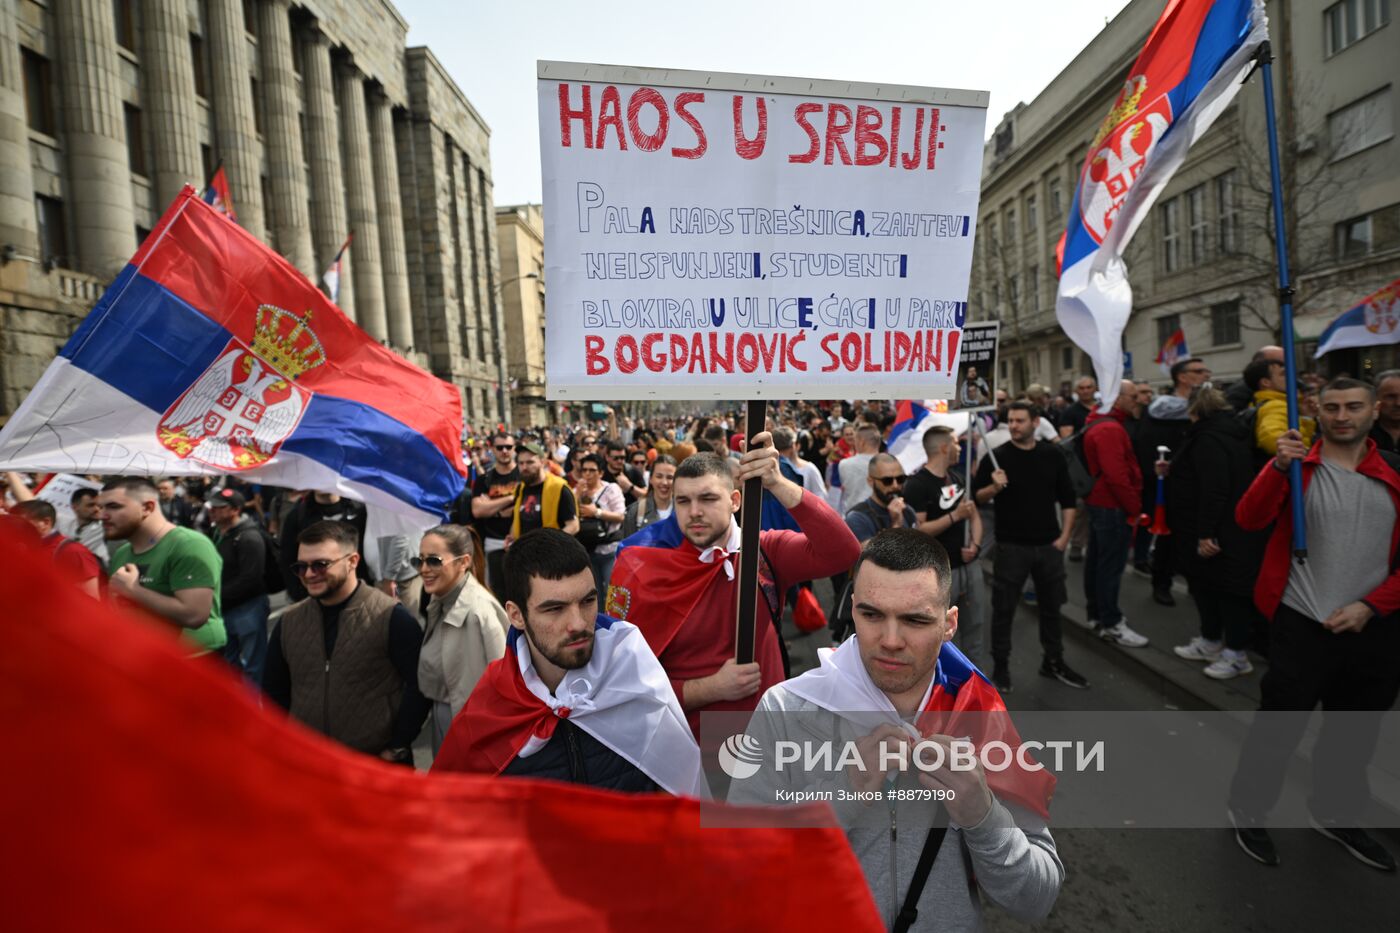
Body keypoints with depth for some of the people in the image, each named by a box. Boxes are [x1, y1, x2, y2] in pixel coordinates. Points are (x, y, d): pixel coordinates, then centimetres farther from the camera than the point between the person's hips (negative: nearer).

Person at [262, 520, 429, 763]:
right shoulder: (289, 621, 2)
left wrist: (398, 747, -12)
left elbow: (420, 684, -14)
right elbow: (274, 690, 13)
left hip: (377, 765, -4)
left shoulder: (391, 617, -15)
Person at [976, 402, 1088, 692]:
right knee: (1004, 610, 4)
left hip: (1049, 546, 4)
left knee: (1051, 607, 16)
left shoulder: (1053, 456, 4)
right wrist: (994, 487, -24)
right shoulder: (995, 457, -6)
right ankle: (1001, 666, 17)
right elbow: (977, 498, -4)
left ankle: (1053, 662, 32)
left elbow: (1067, 499, 9)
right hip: (1011, 547, -3)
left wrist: (1064, 536, 1)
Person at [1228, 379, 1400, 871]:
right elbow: (1249, 520, -20)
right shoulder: (1294, 466, -4)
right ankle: (1247, 812, 24)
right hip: (1303, 625, -4)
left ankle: (1336, 815, 41)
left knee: (1355, 736, 20)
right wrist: (1279, 466, -31)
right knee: (1277, 729, 4)